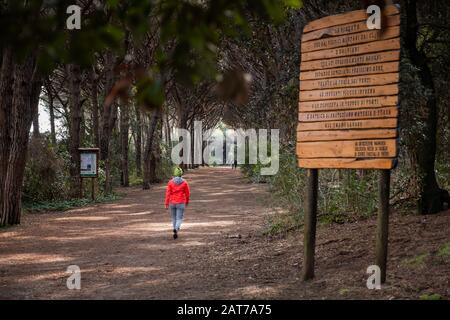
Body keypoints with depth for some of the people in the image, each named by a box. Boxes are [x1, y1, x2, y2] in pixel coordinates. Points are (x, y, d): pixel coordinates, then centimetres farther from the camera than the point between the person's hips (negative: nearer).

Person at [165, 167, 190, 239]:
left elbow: (168, 193, -8)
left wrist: (166, 204, -6)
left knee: (174, 217, 21)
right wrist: (187, 201, 17)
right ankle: (176, 230, -28)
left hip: (172, 203, 2)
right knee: (179, 219, -1)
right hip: (181, 203, -1)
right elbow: (187, 193, 1)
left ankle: (175, 230, 31)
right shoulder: (184, 182, -5)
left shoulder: (170, 182, -5)